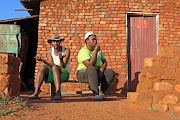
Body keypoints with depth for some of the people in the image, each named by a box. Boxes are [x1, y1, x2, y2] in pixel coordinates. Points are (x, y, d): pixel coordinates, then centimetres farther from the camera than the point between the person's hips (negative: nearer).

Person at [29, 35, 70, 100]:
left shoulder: (66, 50, -9)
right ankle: (35, 93, -35)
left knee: (55, 67, -36)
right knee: (43, 67, -26)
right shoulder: (50, 51, 4)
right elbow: (51, 65, -6)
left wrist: (61, 58, -38)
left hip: (64, 73, -4)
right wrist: (42, 60, -21)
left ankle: (58, 93, -51)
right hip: (53, 74, 4)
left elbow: (63, 66, -17)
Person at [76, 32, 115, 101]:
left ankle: (100, 92, -22)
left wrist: (101, 70, -17)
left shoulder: (98, 51, 10)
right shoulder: (83, 51, -14)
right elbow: (90, 65, -26)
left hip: (96, 74, 7)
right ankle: (97, 94, -44)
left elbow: (105, 62, 4)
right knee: (92, 69, -39)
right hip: (83, 74, -6)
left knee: (111, 72, -18)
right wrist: (96, 51, -22)